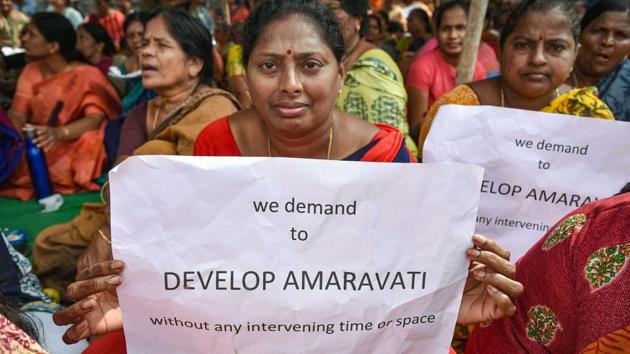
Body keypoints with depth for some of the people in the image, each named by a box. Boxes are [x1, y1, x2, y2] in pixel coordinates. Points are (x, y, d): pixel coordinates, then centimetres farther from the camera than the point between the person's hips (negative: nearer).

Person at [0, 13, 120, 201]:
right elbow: (17, 114, -1)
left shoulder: (86, 75, -8)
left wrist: (58, 133, -41)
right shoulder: (31, 71, 8)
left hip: (73, 149, -2)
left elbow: (95, 119, -21)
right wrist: (20, 133, -25)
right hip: (35, 148, 3)